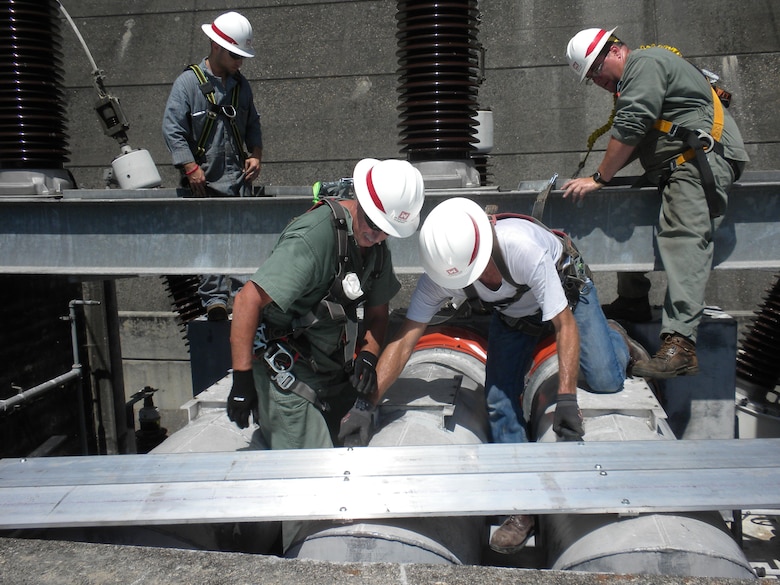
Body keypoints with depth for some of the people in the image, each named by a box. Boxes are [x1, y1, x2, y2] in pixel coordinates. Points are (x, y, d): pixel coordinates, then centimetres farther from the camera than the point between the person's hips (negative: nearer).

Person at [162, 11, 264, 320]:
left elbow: (252, 125, 23)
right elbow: (172, 128, -9)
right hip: (205, 179, -4)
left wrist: (256, 155, 6)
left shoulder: (241, 85, 12)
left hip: (239, 177, 4)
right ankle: (214, 299, 7)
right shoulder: (188, 81, -5)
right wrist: (191, 168, -15)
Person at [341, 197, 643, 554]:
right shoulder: (440, 272, -31)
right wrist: (366, 405, -33)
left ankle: (614, 338, 23)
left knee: (604, 380, -15)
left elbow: (565, 324, -37)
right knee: (499, 402, -8)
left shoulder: (524, 248, -43)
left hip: (566, 286, -3)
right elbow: (403, 342, -28)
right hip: (513, 310, 3)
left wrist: (566, 399, -45)